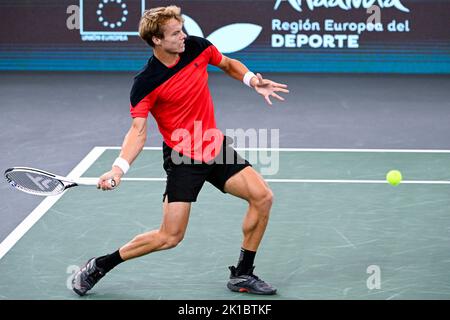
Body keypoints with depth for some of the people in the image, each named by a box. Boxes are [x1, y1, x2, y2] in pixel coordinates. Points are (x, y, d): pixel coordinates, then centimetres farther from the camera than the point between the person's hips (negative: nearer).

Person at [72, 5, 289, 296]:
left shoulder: (197, 47, -5)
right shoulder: (146, 84, -19)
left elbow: (229, 65, 14)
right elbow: (138, 131, -19)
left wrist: (252, 80, -4)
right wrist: (119, 168, -34)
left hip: (216, 148, 6)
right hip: (183, 159, -6)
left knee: (263, 197, -4)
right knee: (170, 237, -10)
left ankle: (242, 275, 10)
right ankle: (98, 267, 7)